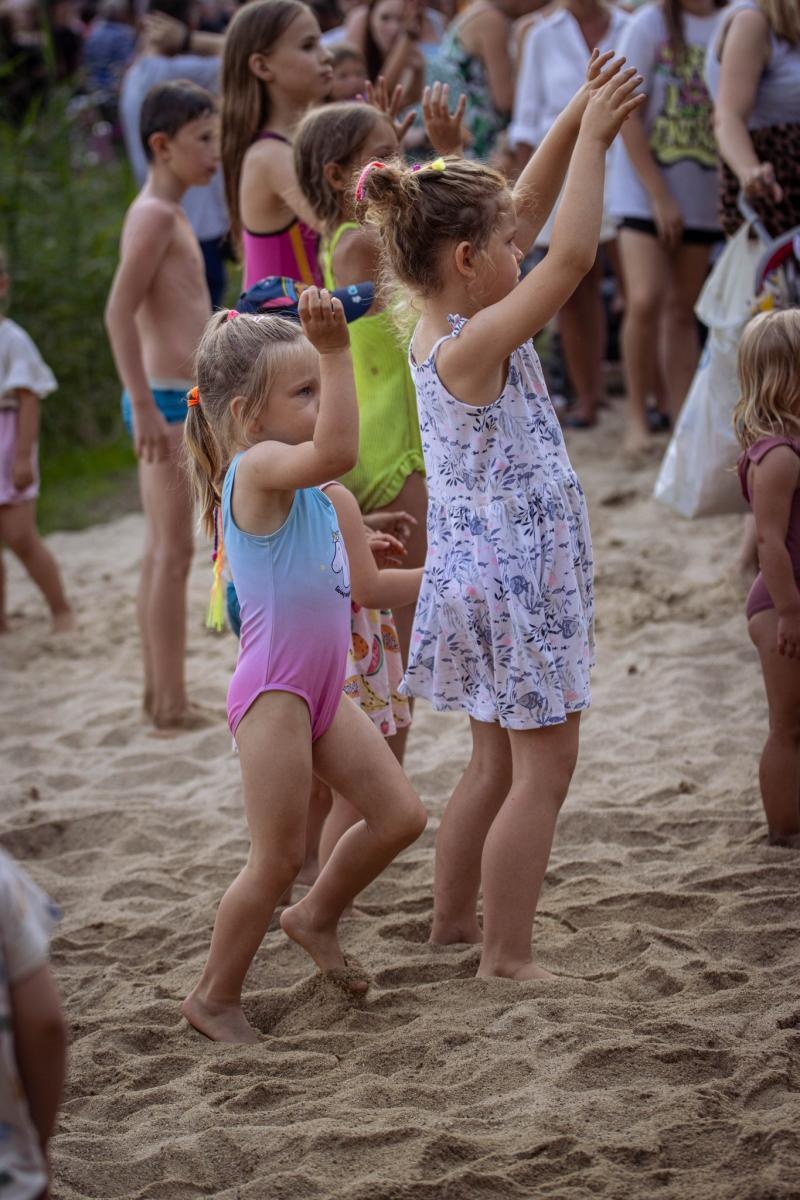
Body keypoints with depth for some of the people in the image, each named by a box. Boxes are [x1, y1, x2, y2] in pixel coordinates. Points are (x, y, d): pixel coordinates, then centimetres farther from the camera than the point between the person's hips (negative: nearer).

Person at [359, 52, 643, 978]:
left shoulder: (440, 325, 4)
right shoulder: (474, 344, -22)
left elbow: (526, 211, 10)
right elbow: (572, 254, -31)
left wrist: (576, 120, 3)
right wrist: (593, 133, -23)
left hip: (480, 576, 10)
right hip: (516, 579, -9)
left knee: (497, 763, 20)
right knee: (542, 769, -1)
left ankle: (452, 919, 30)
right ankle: (505, 955, 4)